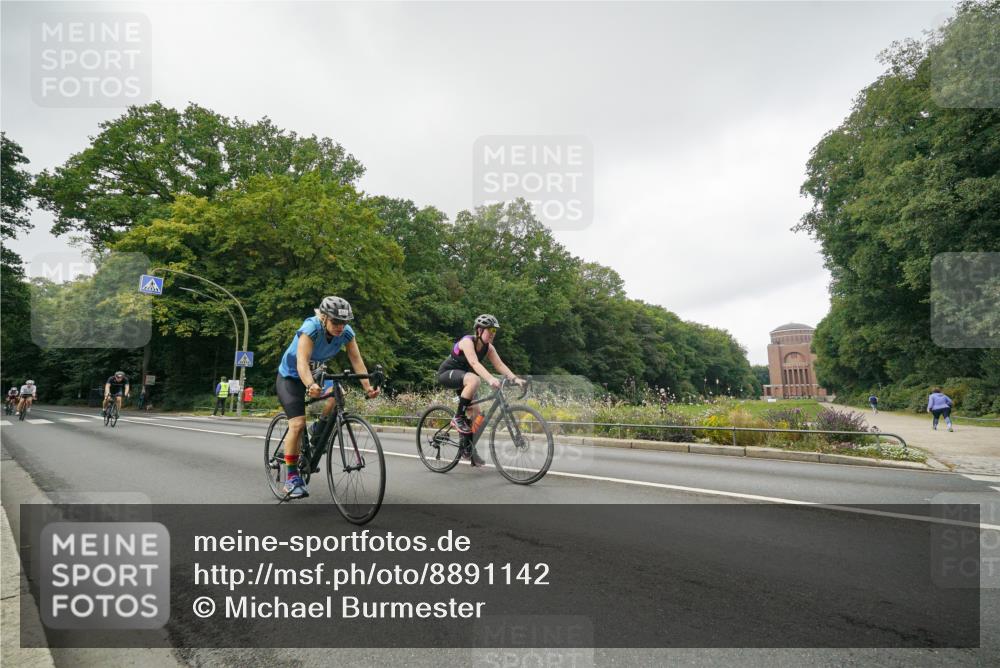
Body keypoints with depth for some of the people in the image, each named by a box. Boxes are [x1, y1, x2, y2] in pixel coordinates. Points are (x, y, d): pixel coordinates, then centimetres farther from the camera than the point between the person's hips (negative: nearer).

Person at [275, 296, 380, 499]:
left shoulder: (346, 333, -19)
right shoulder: (311, 329, -33)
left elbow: (357, 360, -25)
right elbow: (302, 362, -44)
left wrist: (367, 387, -39)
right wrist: (310, 385, -62)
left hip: (316, 373, 5)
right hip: (290, 376, -5)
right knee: (298, 423, -17)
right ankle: (292, 478, -5)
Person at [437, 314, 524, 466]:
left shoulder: (488, 347, -5)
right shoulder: (467, 341, -26)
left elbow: (500, 365, -14)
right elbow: (474, 363, -41)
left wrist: (515, 378, -30)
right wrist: (490, 379, -55)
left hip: (463, 377, 8)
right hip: (447, 374, -7)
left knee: (476, 413, -2)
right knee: (474, 380, -37)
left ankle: (468, 448, 13)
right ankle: (458, 417, -23)